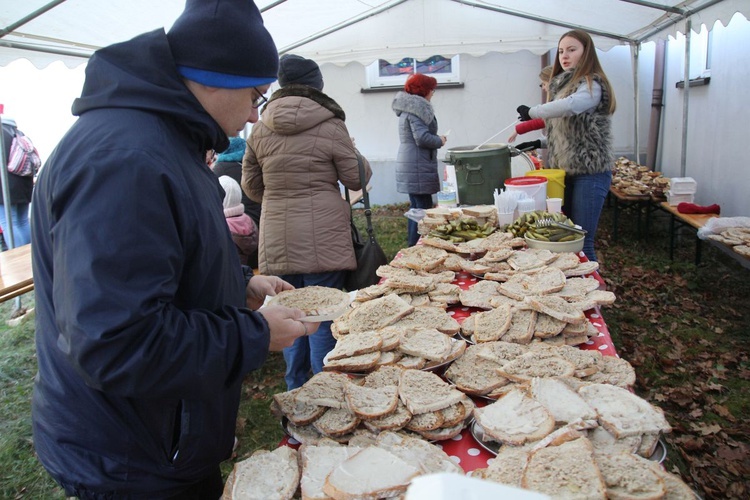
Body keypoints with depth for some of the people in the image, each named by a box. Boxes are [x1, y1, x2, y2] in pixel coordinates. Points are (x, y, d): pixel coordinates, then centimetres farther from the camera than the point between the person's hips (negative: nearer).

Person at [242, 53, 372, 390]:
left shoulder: (260, 129, 5)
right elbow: (356, 178, 1)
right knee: (323, 315, 6)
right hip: (322, 237, -4)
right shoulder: (330, 126, -7)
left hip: (276, 239, 4)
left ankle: (296, 393, 29)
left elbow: (251, 185, 13)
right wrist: (361, 163, 22)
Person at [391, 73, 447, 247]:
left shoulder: (408, 107, 17)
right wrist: (440, 141, -6)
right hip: (417, 167, -10)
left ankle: (413, 245, 22)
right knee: (423, 207, -8)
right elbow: (422, 138, -22)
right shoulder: (417, 107, -14)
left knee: (416, 206, 15)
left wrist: (436, 140, 16)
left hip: (410, 165, 10)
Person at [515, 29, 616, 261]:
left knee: (581, 242, -8)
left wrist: (531, 112, -17)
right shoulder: (563, 85, 16)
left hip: (590, 173, -8)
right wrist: (539, 143, 11)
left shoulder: (592, 84, -8)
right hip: (566, 172, 8)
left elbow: (569, 106, -31)